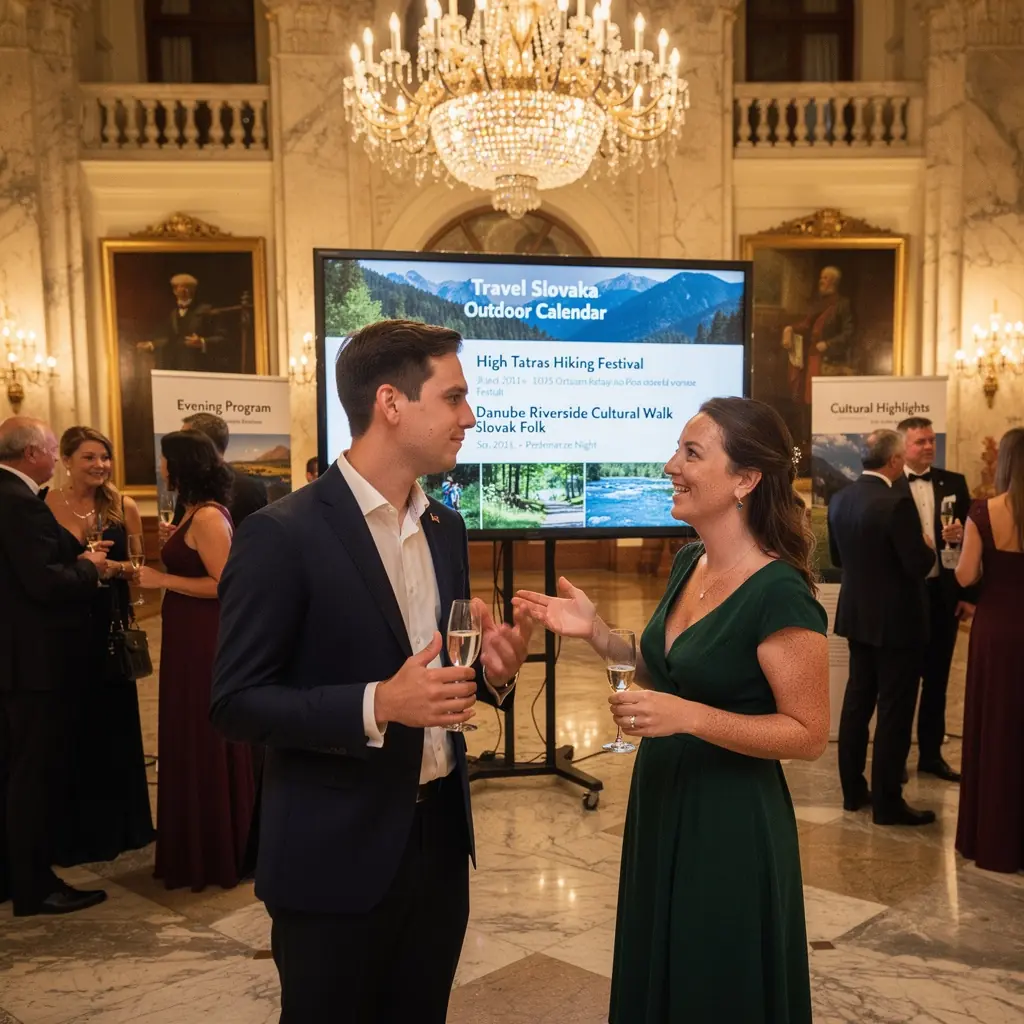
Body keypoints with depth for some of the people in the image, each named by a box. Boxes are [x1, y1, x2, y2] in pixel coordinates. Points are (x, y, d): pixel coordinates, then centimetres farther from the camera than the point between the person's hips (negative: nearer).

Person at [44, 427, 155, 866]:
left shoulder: (124, 508, 2)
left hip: (111, 627, 3)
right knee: (69, 728, 4)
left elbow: (138, 566, 5)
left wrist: (115, 566, -16)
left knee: (115, 724, 10)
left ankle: (117, 825, 26)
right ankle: (72, 832, 20)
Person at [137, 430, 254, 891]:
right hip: (193, 640, 10)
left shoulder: (208, 517, -18)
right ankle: (202, 846, 30)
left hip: (206, 641, -10)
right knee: (194, 742, 17)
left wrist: (162, 580, -17)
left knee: (206, 743, 2)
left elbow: (223, 584, -23)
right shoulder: (195, 512, 11)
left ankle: (217, 855, 17)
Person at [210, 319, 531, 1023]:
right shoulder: (282, 534, -17)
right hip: (337, 853, -6)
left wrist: (492, 668, -8)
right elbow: (236, 703, -16)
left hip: (440, 834, 6)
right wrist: (378, 704, -28)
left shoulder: (446, 527, 5)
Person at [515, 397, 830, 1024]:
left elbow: (808, 734, -18)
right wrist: (597, 633, -2)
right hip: (661, 804, 8)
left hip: (730, 825, -8)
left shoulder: (780, 593, -22)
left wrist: (688, 717, -27)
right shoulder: (689, 563, 3)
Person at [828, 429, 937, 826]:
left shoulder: (840, 499, 1)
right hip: (895, 619, -7)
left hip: (857, 615, 8)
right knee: (894, 709, 2)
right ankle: (887, 802, 9)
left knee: (857, 700, 16)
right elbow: (919, 566, -21)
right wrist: (928, 547, -1)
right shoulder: (897, 503, -22)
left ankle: (853, 789, 26)